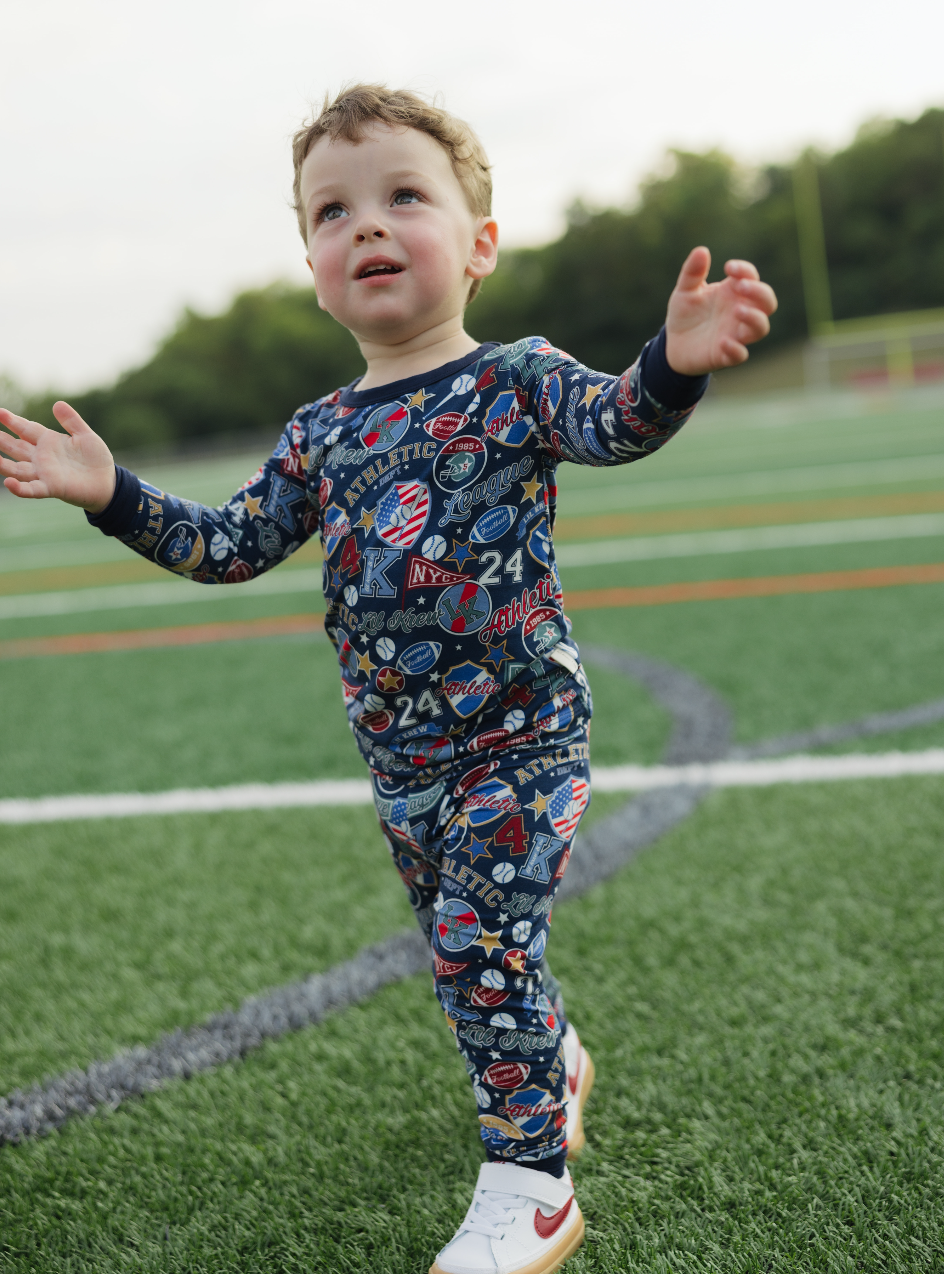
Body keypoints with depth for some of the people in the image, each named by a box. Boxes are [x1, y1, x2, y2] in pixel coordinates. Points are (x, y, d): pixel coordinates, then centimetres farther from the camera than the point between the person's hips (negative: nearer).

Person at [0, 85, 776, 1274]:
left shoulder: (515, 381, -8)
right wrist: (113, 495, 1)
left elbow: (614, 423, -27)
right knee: (466, 945, 18)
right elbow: (232, 545, 10)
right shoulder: (317, 433, 5)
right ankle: (555, 1064, 47)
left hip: (518, 733, -5)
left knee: (482, 946, -11)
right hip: (401, 756, 6)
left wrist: (673, 364, -48)